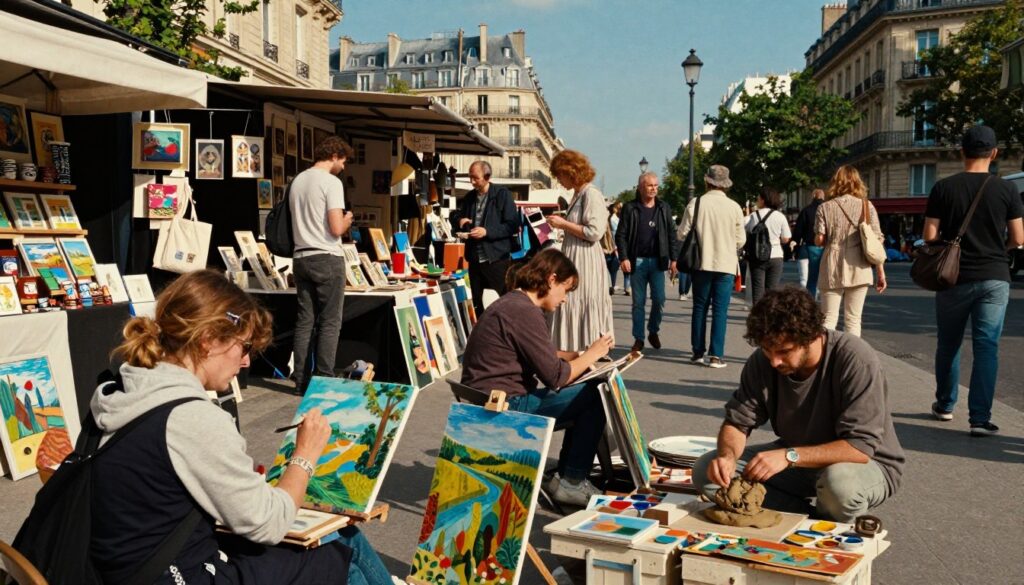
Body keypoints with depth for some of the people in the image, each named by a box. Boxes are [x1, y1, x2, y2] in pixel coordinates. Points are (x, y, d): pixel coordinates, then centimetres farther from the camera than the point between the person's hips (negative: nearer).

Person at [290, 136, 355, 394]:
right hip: (327, 259, -7)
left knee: (304, 321, 10)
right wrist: (347, 220, 3)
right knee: (329, 323, -1)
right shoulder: (332, 182, -11)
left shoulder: (297, 181, 12)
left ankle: (301, 382, 12)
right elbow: (336, 229, -17)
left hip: (301, 258, 7)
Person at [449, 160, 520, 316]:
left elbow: (512, 225, -12)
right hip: (475, 258, 6)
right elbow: (454, 215, 25)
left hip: (497, 258, -6)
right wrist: (459, 220, 1)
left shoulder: (502, 195, -7)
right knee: (476, 303, 14)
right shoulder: (470, 197, 12)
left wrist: (487, 232, -20)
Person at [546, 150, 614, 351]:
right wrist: (562, 224, 11)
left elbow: (594, 232, -19)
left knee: (584, 309, -5)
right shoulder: (577, 194, 15)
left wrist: (564, 224, -13)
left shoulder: (591, 194, -12)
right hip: (573, 258, 9)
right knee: (571, 308, 10)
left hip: (585, 261, -9)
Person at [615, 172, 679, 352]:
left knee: (659, 299, -1)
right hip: (637, 261, -1)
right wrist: (624, 258, -11)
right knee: (638, 302, 4)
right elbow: (621, 235, -1)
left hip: (658, 261, 2)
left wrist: (673, 258, 3)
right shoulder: (630, 208, 1)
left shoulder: (664, 208, 8)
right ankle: (638, 338, 12)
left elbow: (671, 234, 9)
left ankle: (653, 331, 21)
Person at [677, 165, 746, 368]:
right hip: (726, 264, -1)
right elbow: (741, 240, 1)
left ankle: (698, 352, 15)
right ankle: (716, 355, 0)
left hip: (702, 263, 1)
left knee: (700, 308, 12)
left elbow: (682, 233, -3)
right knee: (720, 310, 3)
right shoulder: (734, 207, -5)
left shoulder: (695, 203, -7)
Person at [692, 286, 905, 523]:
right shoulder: (762, 361, -11)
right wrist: (728, 455, -29)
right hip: (798, 460, 5)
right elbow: (737, 423, -6)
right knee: (706, 470, -12)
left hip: (867, 464, -5)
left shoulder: (857, 361, -27)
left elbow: (860, 448, -30)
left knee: (841, 483, -41)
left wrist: (790, 456, -39)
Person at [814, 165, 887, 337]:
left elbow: (819, 240, -2)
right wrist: (881, 273, 3)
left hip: (832, 268, 0)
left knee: (829, 319, 5)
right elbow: (876, 240, -1)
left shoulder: (825, 207, 2)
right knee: (853, 320, 7)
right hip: (858, 269, 0)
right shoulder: (866, 205, 3)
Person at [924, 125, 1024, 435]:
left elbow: (930, 236, -5)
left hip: (955, 278, 1)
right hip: (994, 278, 0)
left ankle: (945, 405, 30)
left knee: (948, 344, 15)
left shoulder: (944, 188, -4)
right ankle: (980, 418, -3)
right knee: (987, 347, 1)